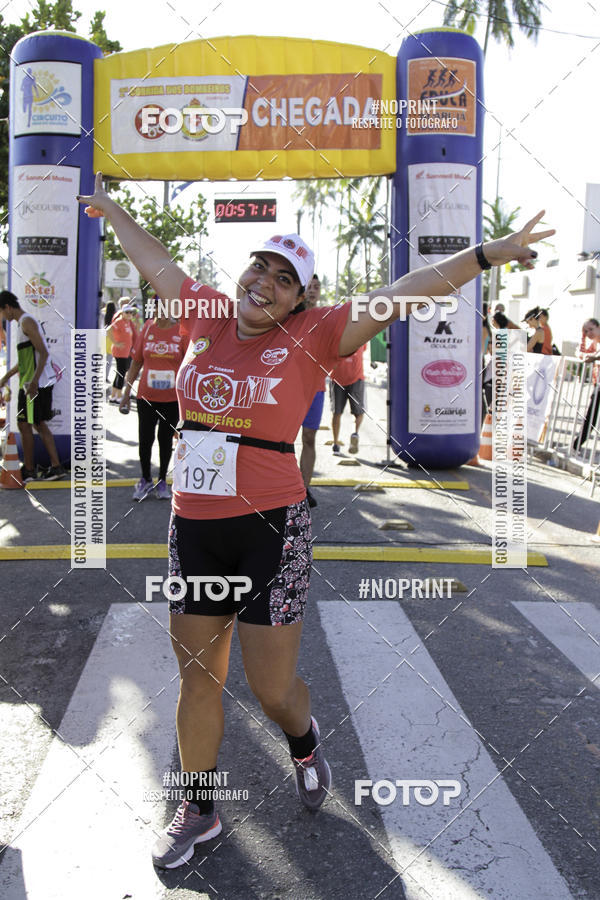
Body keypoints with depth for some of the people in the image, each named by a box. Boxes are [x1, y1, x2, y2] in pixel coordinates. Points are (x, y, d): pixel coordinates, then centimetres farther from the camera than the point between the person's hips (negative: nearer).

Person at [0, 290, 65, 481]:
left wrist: (34, 381, -27)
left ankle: (28, 470, 7)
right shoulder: (24, 322, 18)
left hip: (35, 384, -10)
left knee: (24, 424, -2)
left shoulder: (26, 322, -13)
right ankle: (56, 466, 14)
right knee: (39, 424, 13)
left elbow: (43, 353, -21)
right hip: (43, 383, 10)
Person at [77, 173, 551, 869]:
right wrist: (110, 210, 35)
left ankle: (304, 741, 40)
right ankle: (198, 810, 33)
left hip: (272, 528, -4)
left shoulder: (312, 336, -4)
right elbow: (156, 263, 22)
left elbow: (407, 291, -7)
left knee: (272, 687, 3)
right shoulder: (205, 317, 6)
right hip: (193, 526, 4)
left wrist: (490, 254, -11)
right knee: (197, 676, 13)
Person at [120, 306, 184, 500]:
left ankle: (162, 481, 24)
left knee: (166, 439, 10)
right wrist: (127, 392, 7)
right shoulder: (147, 328, 1)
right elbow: (136, 363, 7)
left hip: (172, 398, -1)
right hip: (147, 396, 1)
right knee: (145, 439, 4)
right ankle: (146, 480, 22)